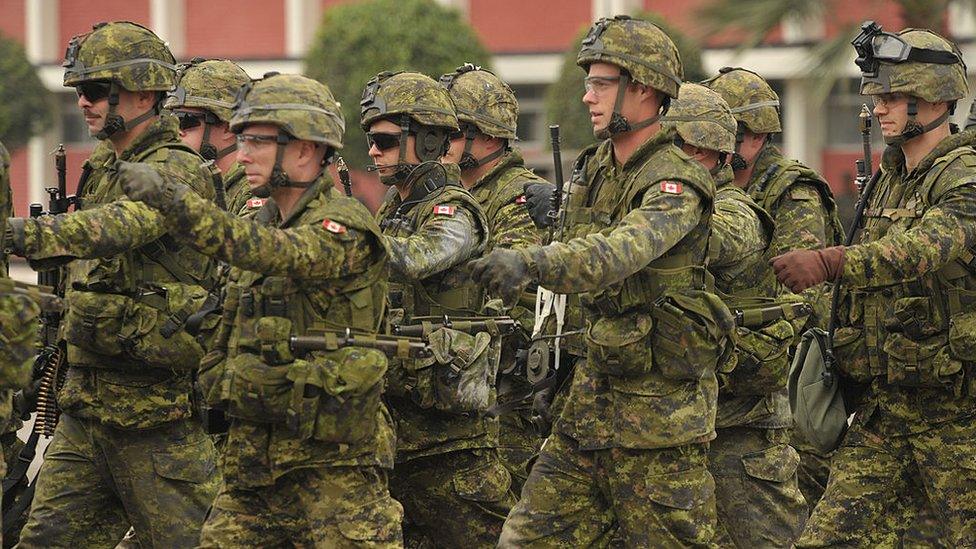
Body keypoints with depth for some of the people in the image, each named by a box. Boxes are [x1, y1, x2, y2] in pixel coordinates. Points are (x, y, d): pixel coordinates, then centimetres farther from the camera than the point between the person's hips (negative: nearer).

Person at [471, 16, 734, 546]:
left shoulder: (676, 184, -18)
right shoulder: (598, 168, 9)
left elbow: (619, 253, -37)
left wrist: (529, 262, -51)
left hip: (660, 409, -8)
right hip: (592, 400, 8)